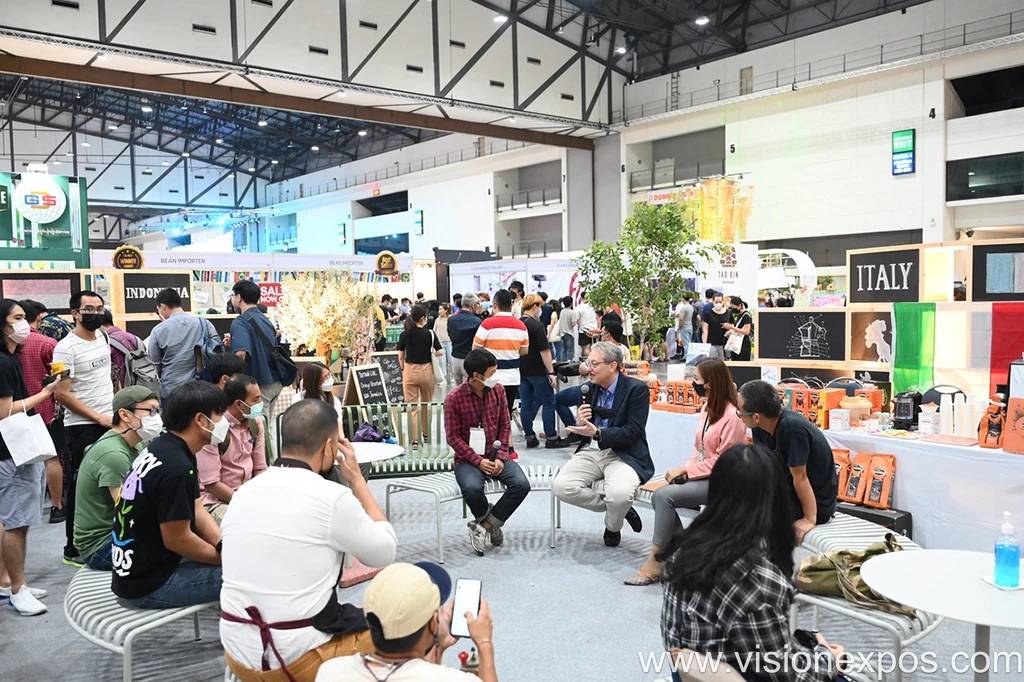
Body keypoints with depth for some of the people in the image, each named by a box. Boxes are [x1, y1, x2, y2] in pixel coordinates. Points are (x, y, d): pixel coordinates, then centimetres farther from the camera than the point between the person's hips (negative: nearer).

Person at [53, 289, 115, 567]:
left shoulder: (102, 339, 11)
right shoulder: (66, 347, -12)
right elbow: (61, 393, -16)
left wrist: (114, 409, 11)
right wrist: (97, 417, -15)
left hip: (109, 422, 7)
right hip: (83, 427, -7)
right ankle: (73, 550, 11)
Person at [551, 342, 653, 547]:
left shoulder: (637, 389, -8)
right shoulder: (589, 388, 9)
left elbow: (632, 433, -15)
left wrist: (597, 433, -28)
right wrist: (579, 423, -11)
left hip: (623, 454, -5)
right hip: (590, 452, 5)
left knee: (620, 494, -34)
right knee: (561, 486, -20)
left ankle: (612, 526, 4)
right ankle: (616, 507, 3)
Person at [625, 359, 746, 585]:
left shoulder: (733, 416, -16)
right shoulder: (707, 408, 10)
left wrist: (685, 469, -15)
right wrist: (683, 470, -3)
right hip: (698, 475, 8)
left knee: (664, 496, -23)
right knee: (659, 496, -15)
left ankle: (655, 561, -12)